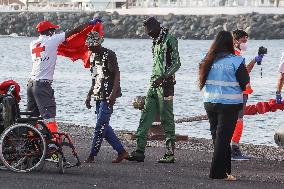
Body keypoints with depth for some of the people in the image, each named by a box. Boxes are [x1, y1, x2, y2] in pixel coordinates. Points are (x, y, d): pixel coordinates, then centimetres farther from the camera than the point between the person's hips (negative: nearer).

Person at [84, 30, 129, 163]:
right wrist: (89, 95, 18)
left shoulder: (109, 55, -10)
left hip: (108, 96, -9)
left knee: (100, 126, -8)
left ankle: (92, 156, -6)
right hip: (98, 96, 9)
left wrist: (113, 94, -23)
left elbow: (117, 74, -14)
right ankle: (121, 152, 14)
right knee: (104, 127, 8)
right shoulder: (93, 57, 15)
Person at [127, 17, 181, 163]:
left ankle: (170, 153, 0)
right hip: (154, 84, 9)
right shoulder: (156, 42, 18)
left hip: (165, 85, -9)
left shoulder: (169, 40, -9)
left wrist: (163, 77, -25)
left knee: (167, 118, -5)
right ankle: (139, 151, 2)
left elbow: (176, 63, -16)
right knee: (145, 117, 3)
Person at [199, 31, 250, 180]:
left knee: (216, 136, 15)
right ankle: (217, 172, -2)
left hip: (209, 103, 5)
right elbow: (245, 83, -9)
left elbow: (202, 81, 10)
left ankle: (224, 171, 21)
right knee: (223, 137, 0)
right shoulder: (235, 61, -13)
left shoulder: (208, 61, 1)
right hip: (229, 104, -5)